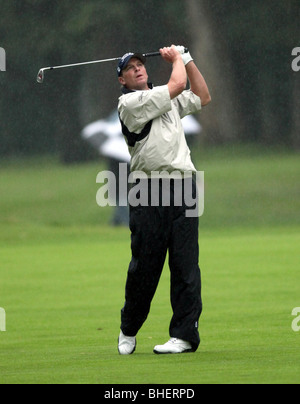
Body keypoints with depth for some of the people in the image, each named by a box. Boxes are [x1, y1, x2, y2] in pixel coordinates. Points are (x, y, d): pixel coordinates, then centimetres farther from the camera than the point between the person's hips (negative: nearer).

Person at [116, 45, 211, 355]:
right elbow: (177, 84, -7)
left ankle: (185, 333, -4)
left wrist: (186, 59, 23)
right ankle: (128, 330, 14)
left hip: (183, 189, 5)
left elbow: (202, 97, 29)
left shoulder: (168, 100, 21)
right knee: (145, 263, -3)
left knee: (185, 262, -3)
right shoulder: (130, 103, -3)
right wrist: (176, 60, 11)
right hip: (149, 191, -5)